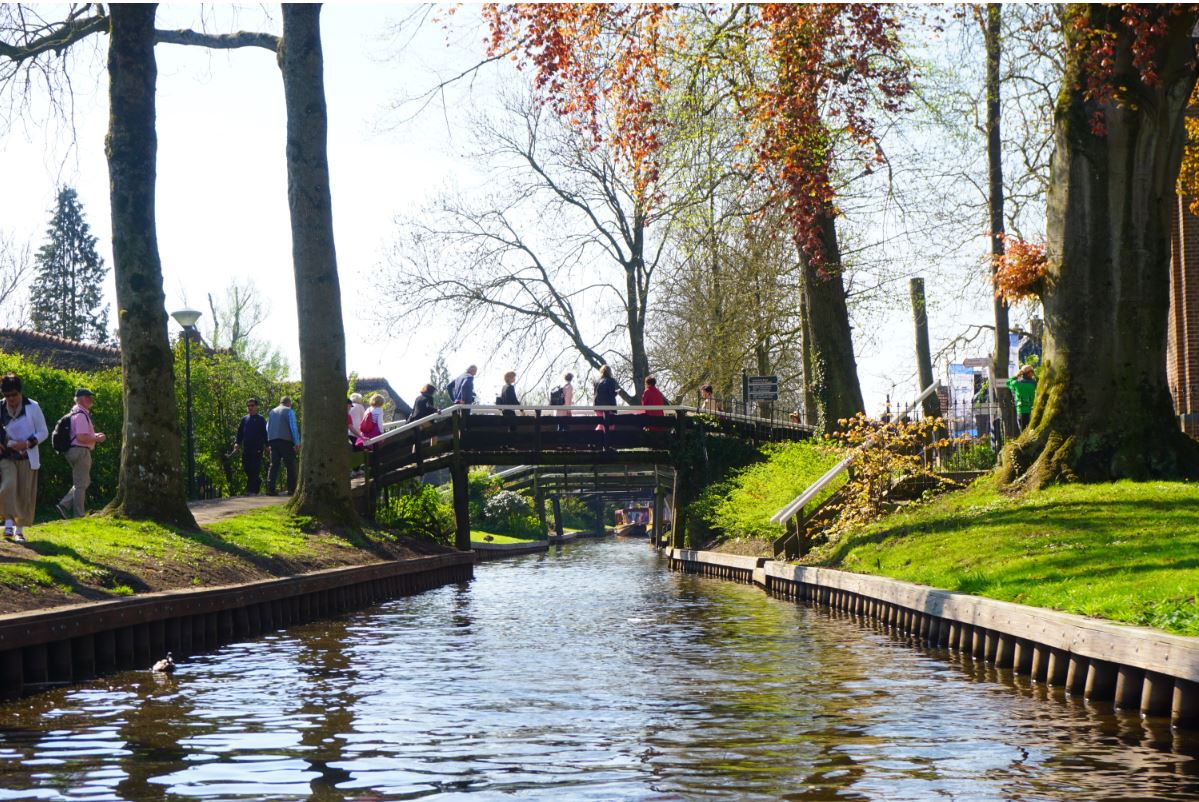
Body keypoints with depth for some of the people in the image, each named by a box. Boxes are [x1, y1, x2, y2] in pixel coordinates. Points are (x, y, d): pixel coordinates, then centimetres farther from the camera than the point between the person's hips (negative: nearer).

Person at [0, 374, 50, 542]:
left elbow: (43, 432, 0)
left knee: (25, 495, 1)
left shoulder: (32, 407, -4)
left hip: (27, 457, 0)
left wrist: (28, 443, -16)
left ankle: (19, 530, 14)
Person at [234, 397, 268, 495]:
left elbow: (264, 433, 0)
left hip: (257, 448, -5)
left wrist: (266, 445, -6)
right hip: (246, 448, 5)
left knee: (255, 469, -6)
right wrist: (238, 443, 5)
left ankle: (253, 490, -5)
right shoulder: (244, 419, 14)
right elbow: (240, 432, 17)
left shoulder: (260, 419, 2)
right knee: (246, 468, 3)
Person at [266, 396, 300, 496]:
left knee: (273, 465, 2)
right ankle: (292, 489, 0)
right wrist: (297, 443, -10)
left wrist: (269, 442, 23)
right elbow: (293, 427, -9)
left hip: (272, 440, 5)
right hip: (286, 441, -5)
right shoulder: (289, 411, -1)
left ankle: (270, 489, -7)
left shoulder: (272, 412, 17)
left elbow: (267, 428, 18)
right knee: (290, 466, 1)